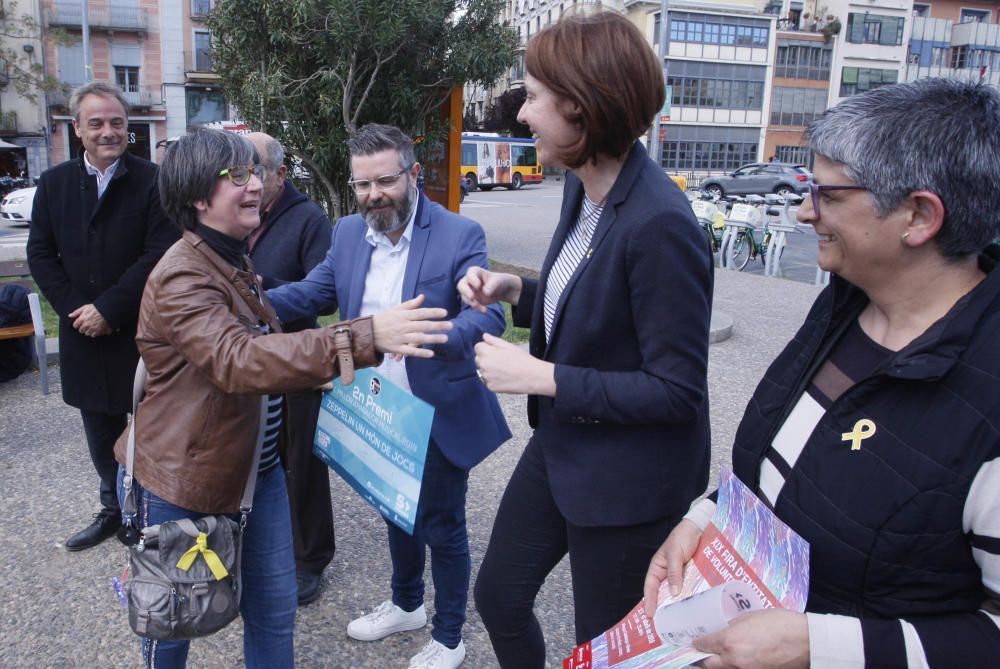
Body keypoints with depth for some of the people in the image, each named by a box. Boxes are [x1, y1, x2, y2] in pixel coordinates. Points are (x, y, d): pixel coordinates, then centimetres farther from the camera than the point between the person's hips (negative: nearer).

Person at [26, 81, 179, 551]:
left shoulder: (152, 181, -9)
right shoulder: (54, 183, 6)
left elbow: (159, 254, -14)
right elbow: (40, 253, 6)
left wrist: (108, 309, -15)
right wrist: (75, 308, -6)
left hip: (142, 332, -5)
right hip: (84, 332, 5)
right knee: (100, 430, 17)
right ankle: (113, 509, 34)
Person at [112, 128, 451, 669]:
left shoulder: (234, 261, 8)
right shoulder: (182, 278, -23)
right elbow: (235, 359, -41)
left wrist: (316, 371, 11)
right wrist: (362, 339, -50)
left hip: (255, 467, 8)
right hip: (183, 482, -8)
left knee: (274, 608, 13)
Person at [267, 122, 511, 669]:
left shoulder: (460, 235, -18)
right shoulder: (347, 233, 0)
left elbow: (488, 316, -27)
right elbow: (313, 292, 8)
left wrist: (431, 335, -46)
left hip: (438, 417, -5)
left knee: (443, 528, 11)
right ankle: (406, 604, 50)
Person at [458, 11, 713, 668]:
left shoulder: (660, 224, -28)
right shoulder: (581, 188, -1)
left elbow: (677, 390, -24)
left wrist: (539, 377, -23)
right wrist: (514, 290, -3)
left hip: (627, 482, -8)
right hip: (560, 447, 8)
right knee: (499, 594, 23)